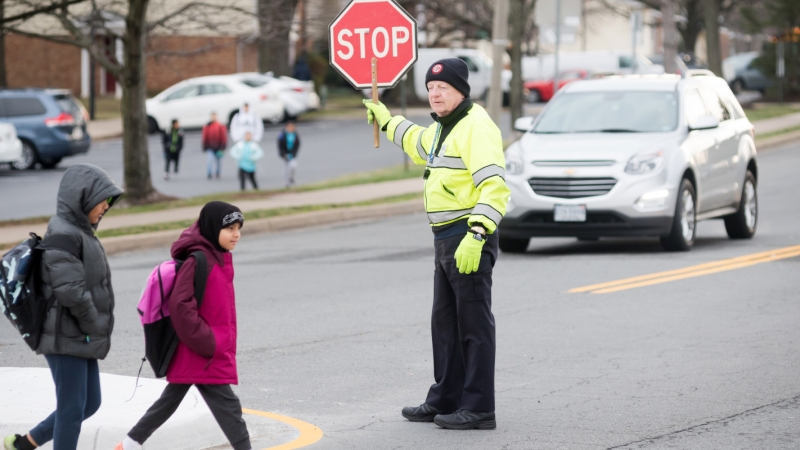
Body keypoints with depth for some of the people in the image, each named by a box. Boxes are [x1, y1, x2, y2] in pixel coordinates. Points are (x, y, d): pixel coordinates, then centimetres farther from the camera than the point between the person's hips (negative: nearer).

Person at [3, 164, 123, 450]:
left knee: (90, 404, 14)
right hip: (66, 339, -10)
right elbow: (70, 290, -25)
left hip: (82, 339, 10)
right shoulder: (63, 235, -18)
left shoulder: (80, 231, 13)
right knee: (72, 409, -2)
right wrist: (94, 326, -12)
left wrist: (98, 330, 9)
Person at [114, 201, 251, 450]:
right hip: (202, 355, -10)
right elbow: (180, 306, -26)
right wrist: (207, 344, -22)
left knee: (170, 400, 19)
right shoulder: (198, 261, -20)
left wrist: (218, 342, 16)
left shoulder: (218, 258, 10)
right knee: (227, 406, -8)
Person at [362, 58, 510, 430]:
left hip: (470, 238, -11)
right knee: (445, 322, 17)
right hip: (446, 238, 11)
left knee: (474, 323, -8)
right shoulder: (442, 128, 18)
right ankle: (446, 399, 27)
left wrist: (476, 236, -31)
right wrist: (386, 121, 50)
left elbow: (494, 186, -25)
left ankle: (479, 409, -5)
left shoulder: (476, 126, -15)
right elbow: (419, 145, 45)